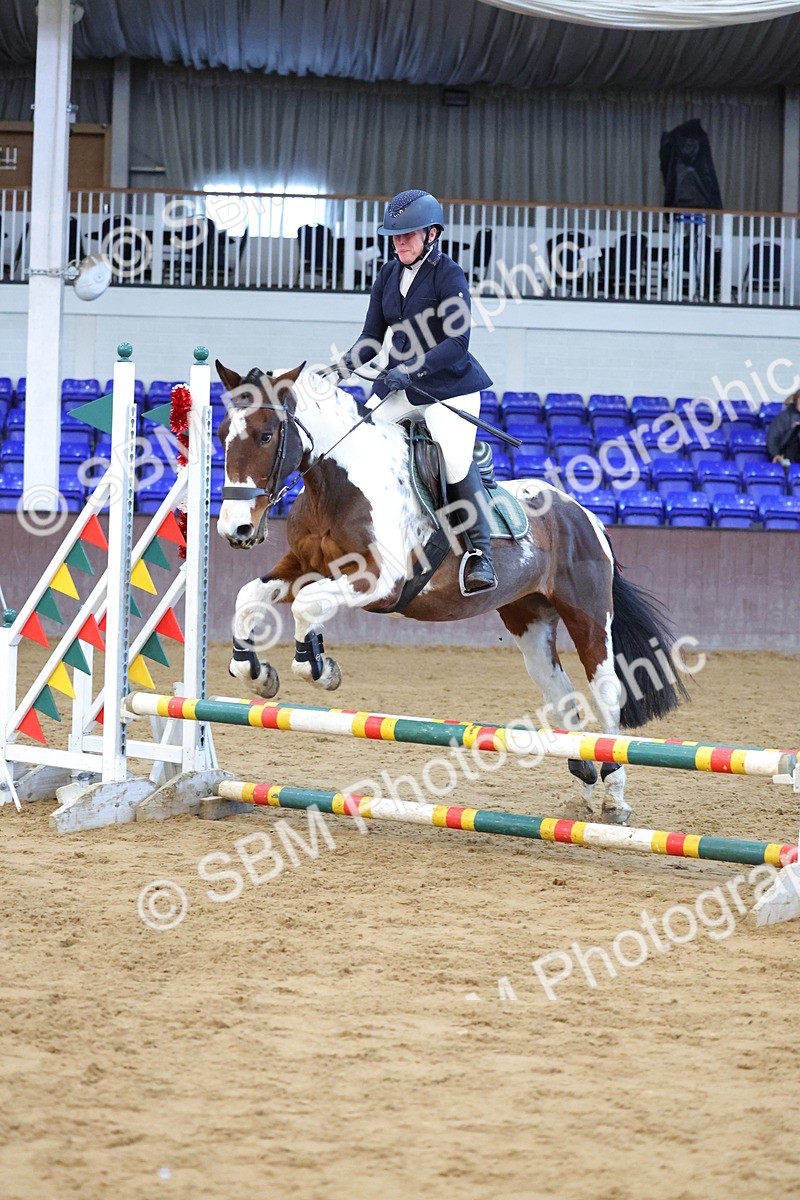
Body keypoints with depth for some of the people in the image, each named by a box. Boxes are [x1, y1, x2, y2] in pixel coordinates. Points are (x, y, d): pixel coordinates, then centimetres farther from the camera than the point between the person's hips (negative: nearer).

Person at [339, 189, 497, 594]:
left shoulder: (448, 275, -12)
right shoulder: (388, 275, 7)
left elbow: (457, 343, -20)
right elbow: (373, 336, 10)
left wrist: (411, 369, -30)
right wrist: (346, 364, -10)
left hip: (450, 386, -6)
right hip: (398, 385, 6)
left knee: (455, 455, -22)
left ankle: (480, 552, -14)